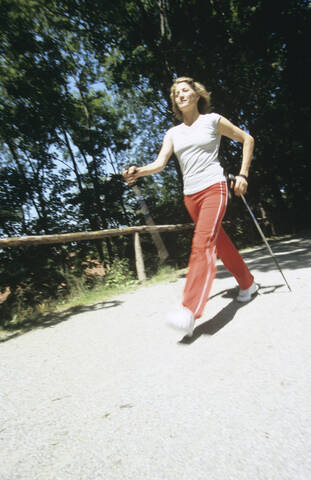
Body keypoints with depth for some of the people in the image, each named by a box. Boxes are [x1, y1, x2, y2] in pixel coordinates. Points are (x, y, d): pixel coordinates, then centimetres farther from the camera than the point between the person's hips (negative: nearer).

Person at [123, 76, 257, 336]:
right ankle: (248, 284, 32)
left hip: (214, 187, -5)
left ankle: (189, 312, -28)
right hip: (191, 195, 5)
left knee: (202, 243, -22)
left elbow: (247, 139, 10)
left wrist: (243, 174, 0)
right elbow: (160, 163, 3)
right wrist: (139, 171, -18)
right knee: (220, 243, 12)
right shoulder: (173, 133, 15)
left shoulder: (212, 120, 5)